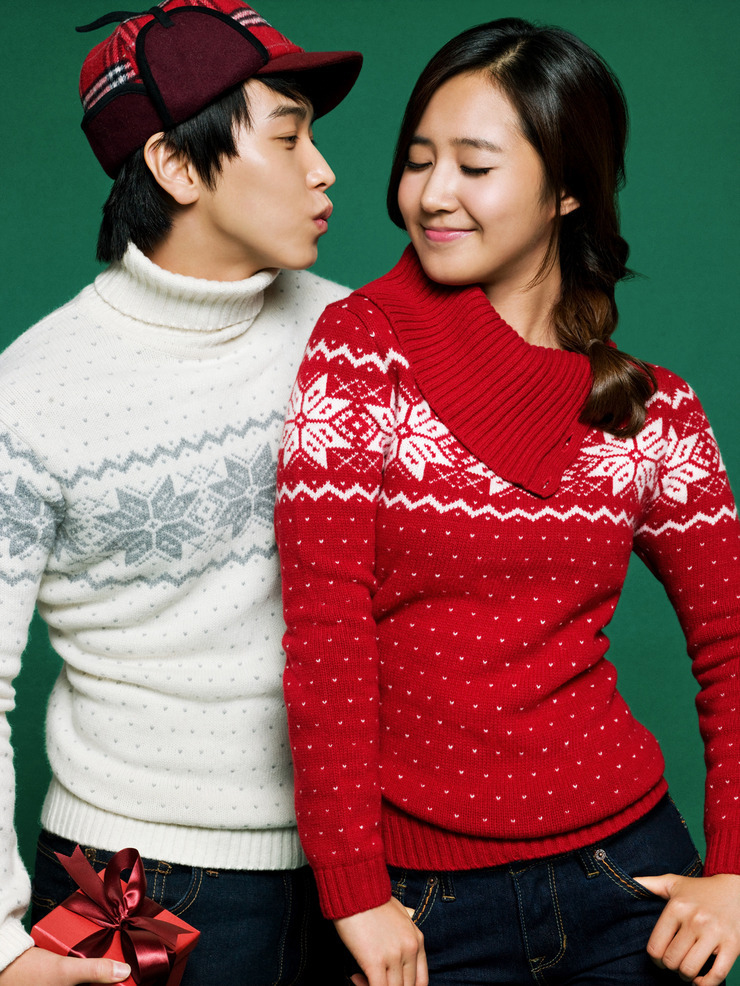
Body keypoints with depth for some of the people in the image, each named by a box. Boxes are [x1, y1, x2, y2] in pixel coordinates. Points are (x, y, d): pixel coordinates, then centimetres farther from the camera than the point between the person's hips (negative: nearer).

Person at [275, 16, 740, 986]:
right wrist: (356, 895, -13)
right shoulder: (359, 352, -8)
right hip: (423, 902, -2)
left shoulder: (654, 412, 0)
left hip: (628, 871, 3)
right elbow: (324, 631, -12)